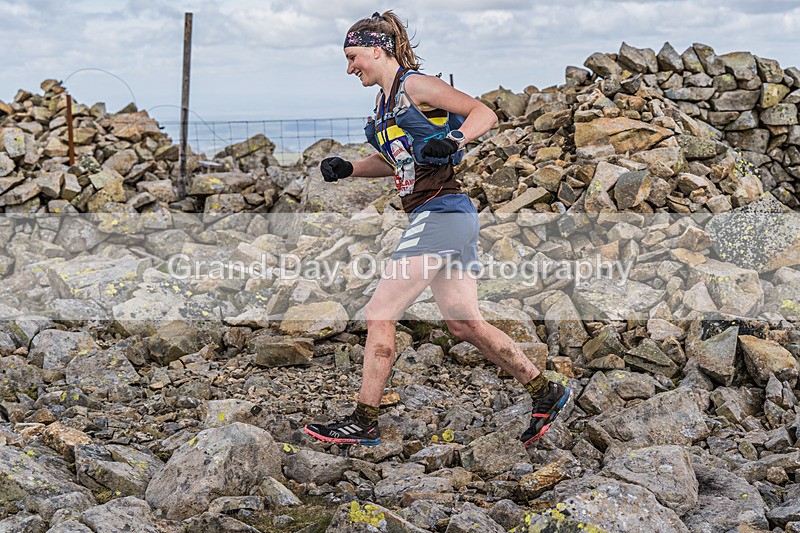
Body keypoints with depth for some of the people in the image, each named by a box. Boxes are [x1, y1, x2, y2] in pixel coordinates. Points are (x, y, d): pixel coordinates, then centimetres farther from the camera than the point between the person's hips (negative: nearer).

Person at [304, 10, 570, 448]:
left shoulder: (414, 85, -7)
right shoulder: (385, 101, 18)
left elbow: (485, 114, -11)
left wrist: (453, 139, -28)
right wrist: (347, 169, 15)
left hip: (440, 214, -10)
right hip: (435, 219, 10)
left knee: (379, 315, -6)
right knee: (465, 324, 11)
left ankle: (364, 424, 0)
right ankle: (545, 393, 20)